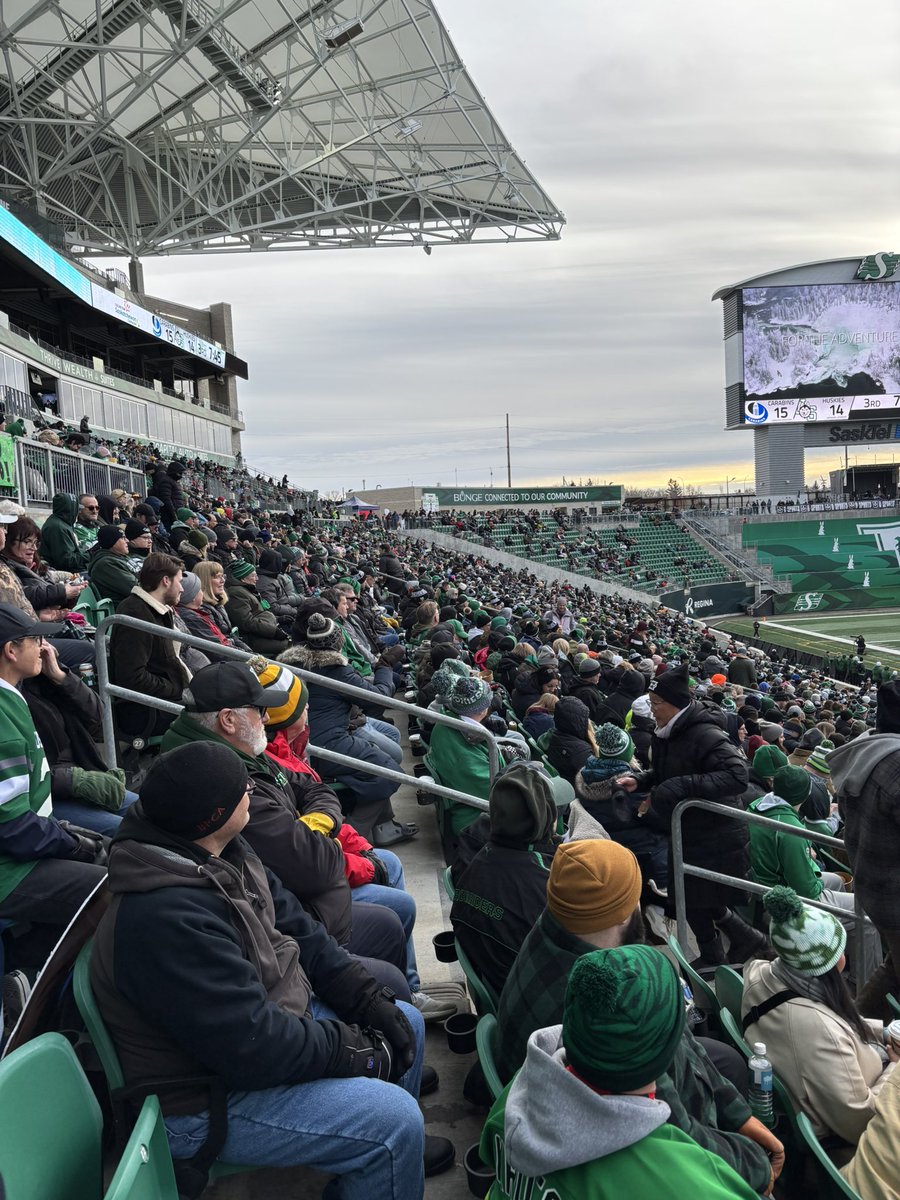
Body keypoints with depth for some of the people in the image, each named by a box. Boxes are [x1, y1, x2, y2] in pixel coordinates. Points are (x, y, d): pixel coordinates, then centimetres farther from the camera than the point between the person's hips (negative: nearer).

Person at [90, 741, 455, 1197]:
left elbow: (293, 925, 5)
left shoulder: (223, 853, -4)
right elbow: (254, 1046, -31)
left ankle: (400, 1152, 36)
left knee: (405, 1023, 13)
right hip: (209, 1101, -9)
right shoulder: (167, 917, -34)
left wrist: (368, 1000, -2)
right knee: (393, 1118, -19)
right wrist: (355, 1051, -18)